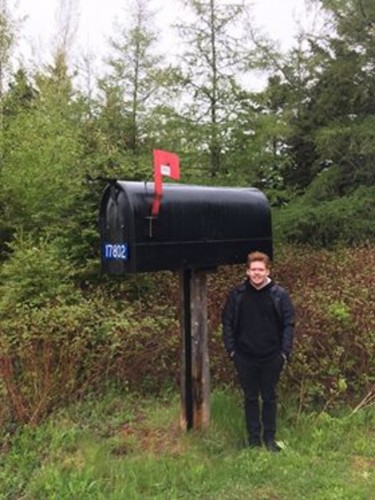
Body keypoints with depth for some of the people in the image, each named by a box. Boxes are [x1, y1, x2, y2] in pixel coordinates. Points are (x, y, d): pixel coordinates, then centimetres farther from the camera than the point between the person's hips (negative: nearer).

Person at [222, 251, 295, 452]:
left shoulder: (280, 295, -7)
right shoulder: (236, 294, -5)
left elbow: (289, 324, -3)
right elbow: (227, 322, 1)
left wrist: (285, 352, -8)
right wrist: (231, 349, -3)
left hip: (271, 357, -1)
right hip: (245, 357, 1)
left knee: (269, 398, 13)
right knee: (250, 398, 14)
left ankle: (269, 438, 30)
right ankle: (253, 438, 29)